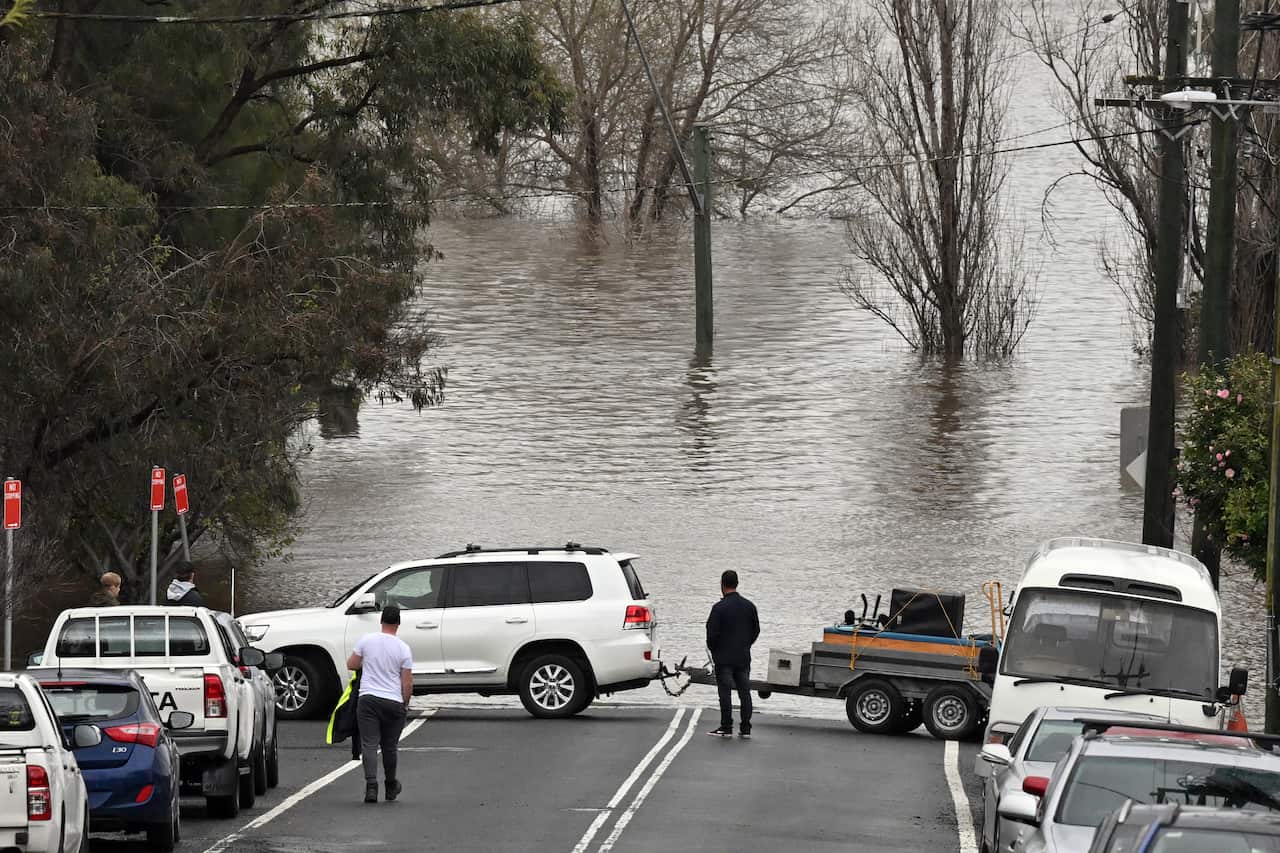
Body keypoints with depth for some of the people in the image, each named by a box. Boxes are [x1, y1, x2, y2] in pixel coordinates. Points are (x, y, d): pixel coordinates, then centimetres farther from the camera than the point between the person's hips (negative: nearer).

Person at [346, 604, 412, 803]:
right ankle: (391, 787, 28)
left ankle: (371, 785, -20)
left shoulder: (366, 641, -1)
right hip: (394, 702, 1)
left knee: (369, 744, -4)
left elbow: (351, 665, 8)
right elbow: (407, 683, -2)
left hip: (368, 699, -1)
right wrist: (405, 704, 12)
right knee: (389, 746, 14)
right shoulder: (403, 649, -2)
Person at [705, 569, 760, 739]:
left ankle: (726, 727, -1)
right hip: (743, 658, 5)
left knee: (725, 693, -1)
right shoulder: (749, 606, 4)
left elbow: (712, 633, -13)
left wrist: (713, 649, 5)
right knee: (745, 692, 7)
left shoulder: (719, 607, -13)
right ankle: (745, 728, 6)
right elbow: (756, 630, 12)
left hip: (724, 657, -5)